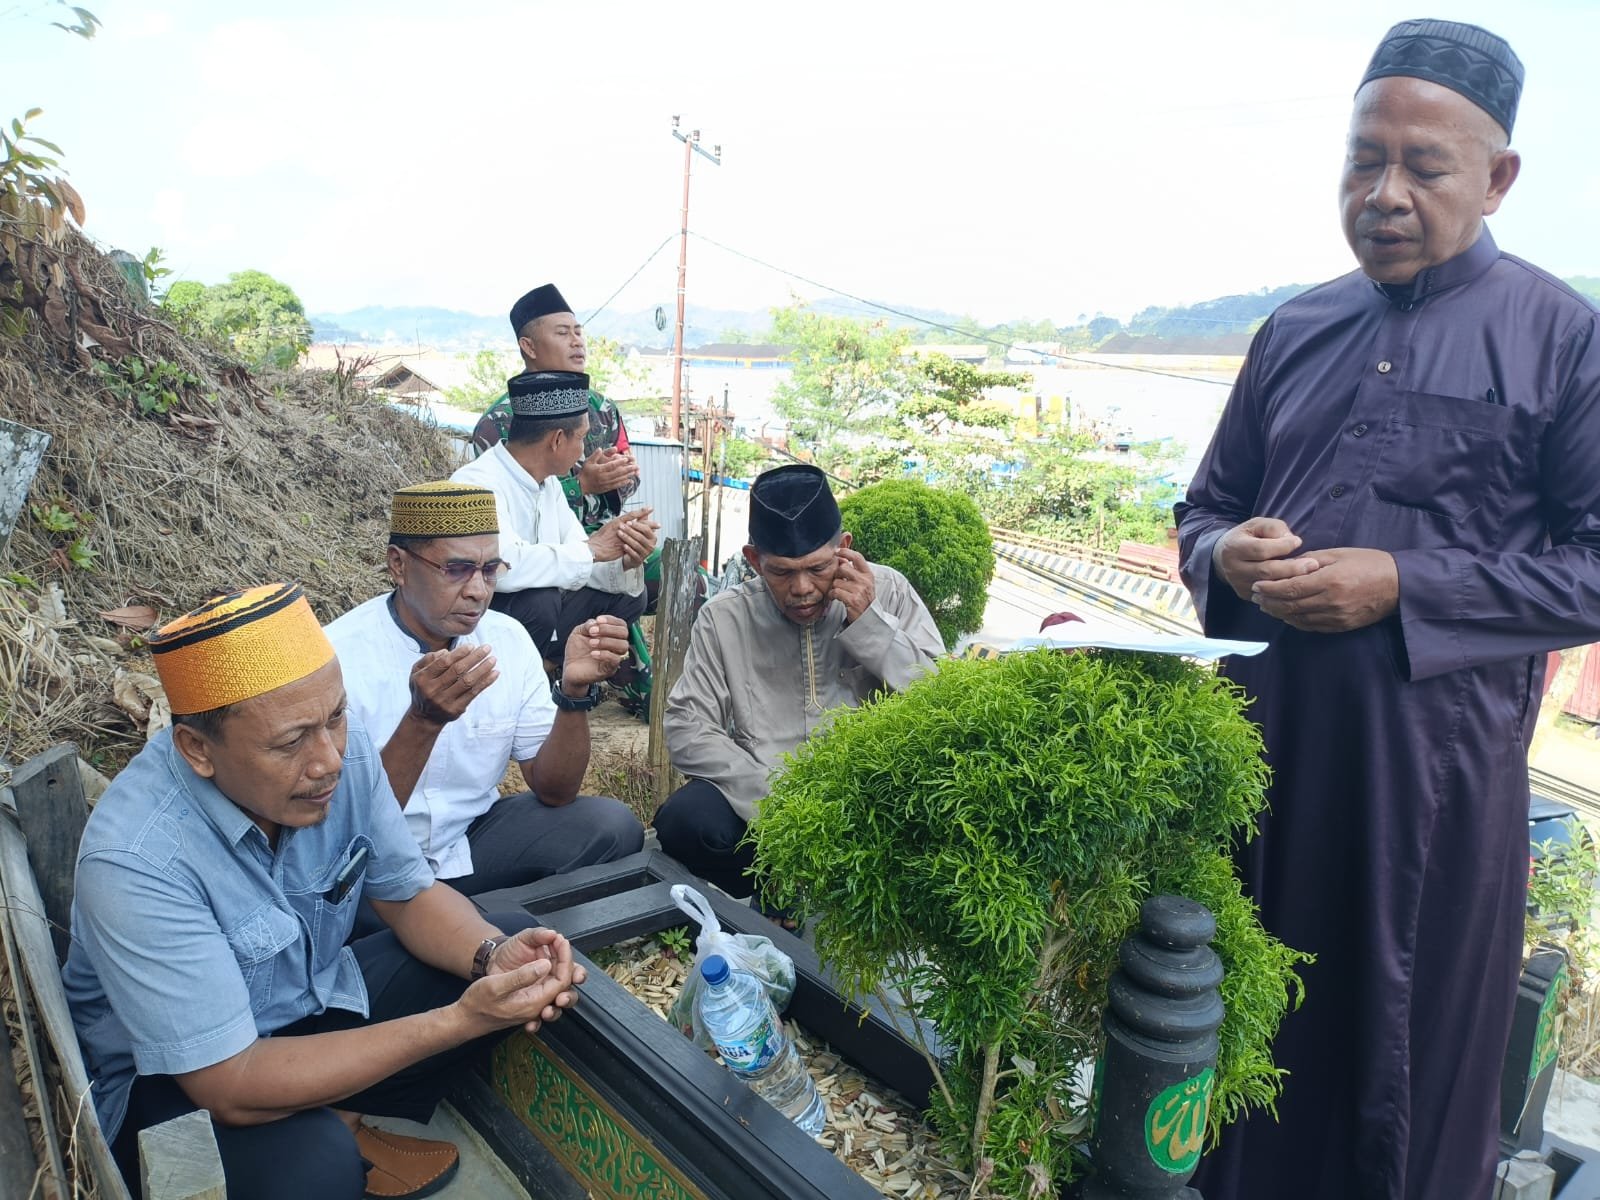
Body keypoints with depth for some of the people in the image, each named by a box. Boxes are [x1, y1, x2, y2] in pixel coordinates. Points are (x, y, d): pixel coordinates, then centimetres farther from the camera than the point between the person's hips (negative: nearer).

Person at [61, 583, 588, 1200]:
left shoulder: (342, 748, -17)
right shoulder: (136, 861, -32)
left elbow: (409, 894, -3)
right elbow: (232, 1088, -29)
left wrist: (494, 954, -25)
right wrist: (458, 1022, -34)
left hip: (314, 1003, 6)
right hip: (173, 1082, -5)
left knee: (512, 936, -6)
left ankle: (343, 1120, 1)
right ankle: (329, 1142, 0)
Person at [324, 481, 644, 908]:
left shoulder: (507, 638, -4)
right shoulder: (340, 656, -19)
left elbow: (553, 791, -3)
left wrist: (575, 690, -21)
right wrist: (423, 721, -36)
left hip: (472, 837, 6)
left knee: (612, 824, -15)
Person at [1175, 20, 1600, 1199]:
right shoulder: (1296, 330, 10)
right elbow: (1204, 509, 15)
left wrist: (1401, 587, -17)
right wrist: (1225, 554, -7)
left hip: (1430, 757, -4)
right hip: (1258, 739, 4)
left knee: (1409, 1050, 12)